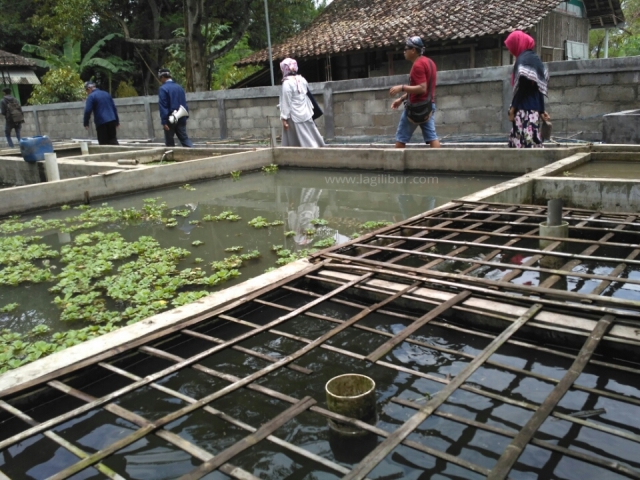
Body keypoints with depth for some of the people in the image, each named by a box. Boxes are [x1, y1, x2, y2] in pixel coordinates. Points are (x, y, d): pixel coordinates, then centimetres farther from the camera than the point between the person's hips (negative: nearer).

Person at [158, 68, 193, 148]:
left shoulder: (163, 89, -10)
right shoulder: (179, 87, 8)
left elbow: (163, 106, -14)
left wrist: (164, 122, -15)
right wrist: (185, 118, 18)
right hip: (181, 119, 5)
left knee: (169, 141, 7)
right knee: (184, 138, 4)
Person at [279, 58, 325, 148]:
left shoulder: (287, 83, -14)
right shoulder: (302, 79, 7)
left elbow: (286, 102, -15)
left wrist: (284, 118, -12)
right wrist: (310, 109, 24)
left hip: (294, 117, -7)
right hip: (306, 114, 7)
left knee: (300, 142, -3)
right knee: (310, 138, 13)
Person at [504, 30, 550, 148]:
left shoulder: (522, 60, -10)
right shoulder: (535, 59, 17)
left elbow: (521, 87, -16)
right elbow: (539, 88, 17)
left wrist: (513, 108, -10)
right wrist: (541, 110, 18)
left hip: (524, 109, -9)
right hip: (534, 109, 9)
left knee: (522, 143, -11)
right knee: (532, 141, 8)